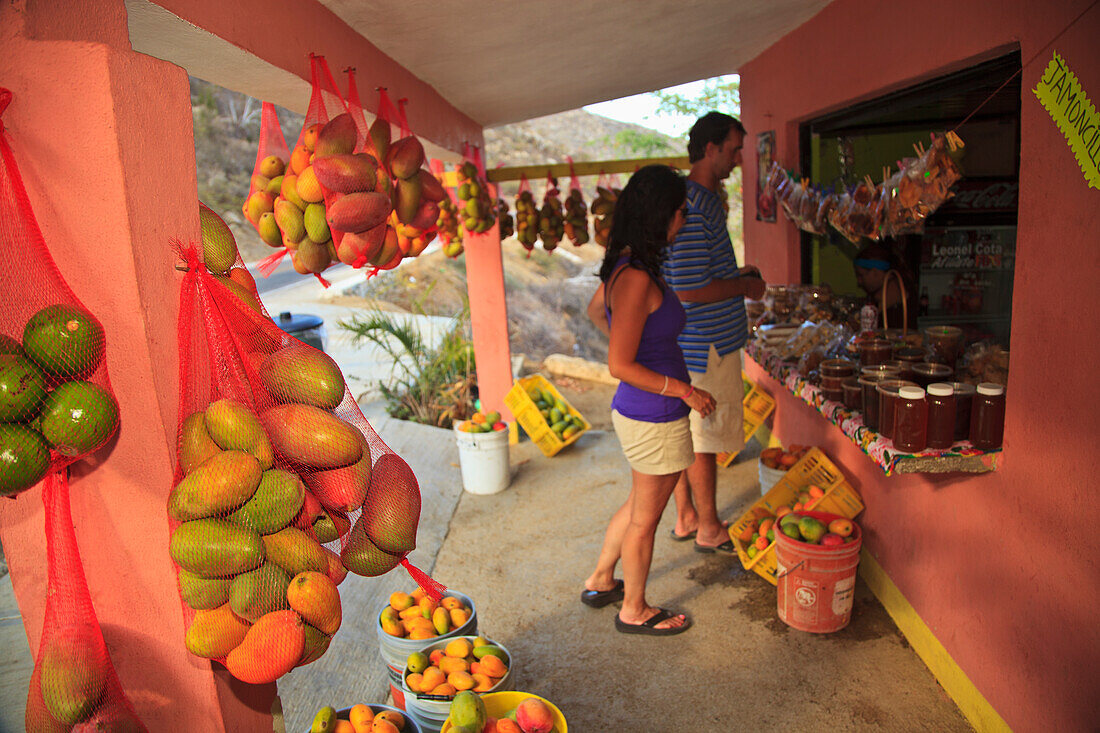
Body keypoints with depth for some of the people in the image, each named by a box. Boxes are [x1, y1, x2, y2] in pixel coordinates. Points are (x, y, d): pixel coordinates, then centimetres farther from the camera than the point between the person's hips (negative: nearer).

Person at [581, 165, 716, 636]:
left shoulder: (624, 266, 3)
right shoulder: (637, 278, -26)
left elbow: (595, 311, 22)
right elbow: (620, 366, -26)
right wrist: (685, 391, -17)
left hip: (638, 412, 9)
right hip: (654, 419, -9)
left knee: (640, 504, 27)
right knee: (645, 518, 11)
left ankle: (600, 582, 44)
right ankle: (635, 611, 33)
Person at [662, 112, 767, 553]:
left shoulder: (704, 201, 13)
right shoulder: (691, 211, -21)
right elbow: (690, 291, -25)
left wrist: (736, 274, 12)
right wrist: (745, 287, -11)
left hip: (690, 345, 10)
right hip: (705, 346, -10)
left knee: (687, 435, 17)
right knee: (703, 441, 3)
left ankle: (686, 517, 31)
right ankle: (708, 529, 19)